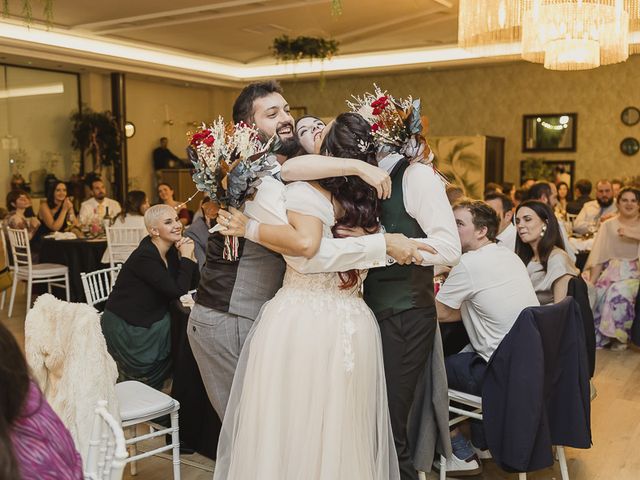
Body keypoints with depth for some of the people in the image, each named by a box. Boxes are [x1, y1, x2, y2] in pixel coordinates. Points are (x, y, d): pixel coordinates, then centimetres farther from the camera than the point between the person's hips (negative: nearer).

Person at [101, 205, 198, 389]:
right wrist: (186, 257, -21)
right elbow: (177, 291, -30)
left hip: (153, 321, 8)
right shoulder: (145, 257, -27)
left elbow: (192, 283, 1)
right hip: (126, 328, -8)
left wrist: (189, 255, -13)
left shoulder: (171, 250, -1)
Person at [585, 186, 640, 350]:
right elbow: (599, 256, 7)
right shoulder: (608, 225, 13)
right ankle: (597, 335, -13)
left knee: (618, 292, -32)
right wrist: (591, 281, -4)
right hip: (612, 269, 2)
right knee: (598, 291, -29)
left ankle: (619, 336, -13)